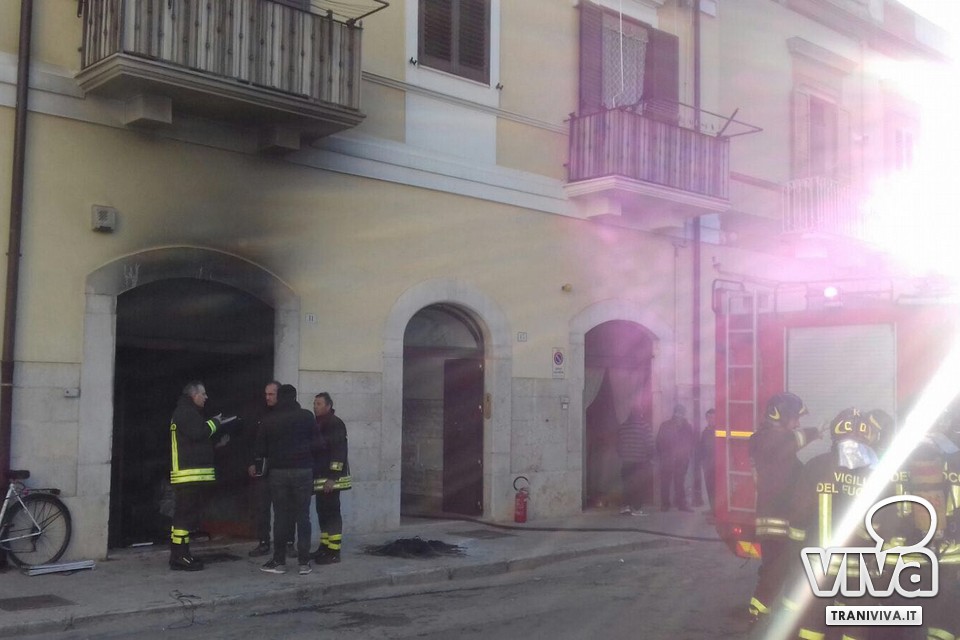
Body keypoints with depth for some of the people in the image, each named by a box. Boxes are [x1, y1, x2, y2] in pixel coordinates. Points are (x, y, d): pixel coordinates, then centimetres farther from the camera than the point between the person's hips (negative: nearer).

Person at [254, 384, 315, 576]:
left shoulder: (269, 420, 0)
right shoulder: (306, 416, -2)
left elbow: (260, 450, 2)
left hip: (278, 472, 1)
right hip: (303, 471, 0)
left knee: (280, 516, 5)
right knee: (303, 516, 3)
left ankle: (279, 561, 7)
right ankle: (304, 562, 3)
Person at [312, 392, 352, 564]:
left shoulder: (335, 424, -12)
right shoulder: (318, 425, 16)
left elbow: (339, 452, -18)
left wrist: (332, 477, -22)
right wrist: (314, 477, 19)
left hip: (330, 478, -9)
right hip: (319, 478, 9)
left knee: (331, 512, -7)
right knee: (322, 512, 12)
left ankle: (334, 551, -5)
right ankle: (324, 546, 21)